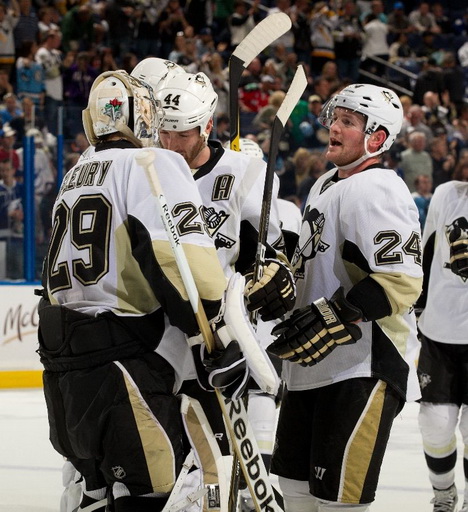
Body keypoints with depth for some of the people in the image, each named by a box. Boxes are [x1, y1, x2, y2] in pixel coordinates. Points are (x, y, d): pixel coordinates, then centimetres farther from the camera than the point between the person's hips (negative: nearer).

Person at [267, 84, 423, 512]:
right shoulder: (325, 186, 17)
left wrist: (329, 320, -26)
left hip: (364, 370, -10)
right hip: (313, 367, 11)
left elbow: (402, 281, -24)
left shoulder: (378, 190, -15)